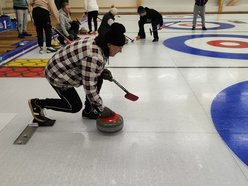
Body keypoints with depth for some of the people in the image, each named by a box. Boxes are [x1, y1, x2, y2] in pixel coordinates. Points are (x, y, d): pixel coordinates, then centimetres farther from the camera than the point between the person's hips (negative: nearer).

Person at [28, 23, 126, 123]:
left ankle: (89, 110, 13)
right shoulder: (94, 57, -34)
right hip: (58, 75, -9)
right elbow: (89, 88, -31)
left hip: (66, 67, 9)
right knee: (75, 106, 0)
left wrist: (103, 70, -2)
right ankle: (37, 103, 13)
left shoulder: (97, 43, -5)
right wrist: (101, 108, -19)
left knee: (99, 75, 0)